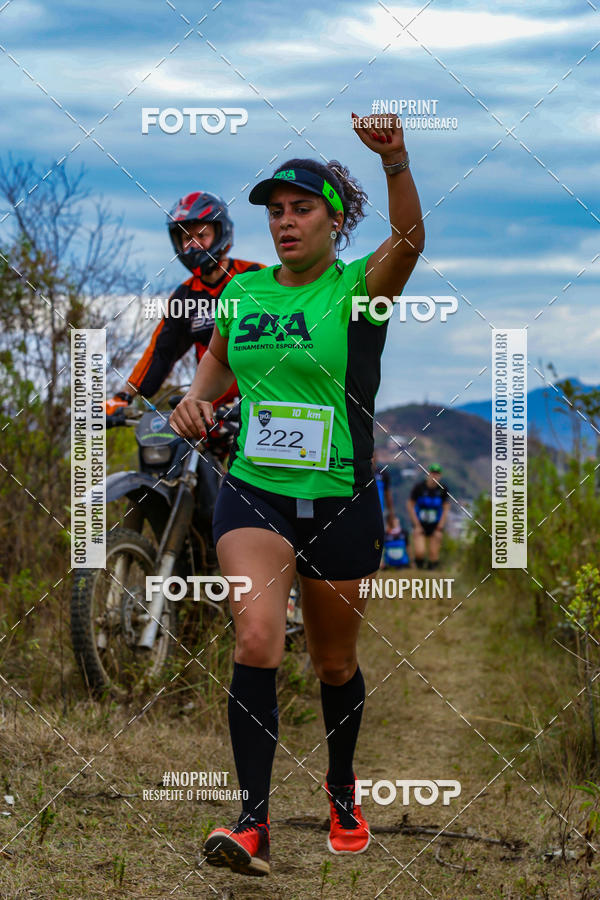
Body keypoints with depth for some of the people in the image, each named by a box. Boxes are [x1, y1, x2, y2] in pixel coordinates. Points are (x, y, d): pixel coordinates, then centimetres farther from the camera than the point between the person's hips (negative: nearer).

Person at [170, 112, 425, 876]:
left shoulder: (358, 288, -7)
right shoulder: (244, 290, 6)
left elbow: (408, 241, -28)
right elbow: (219, 360, 25)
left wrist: (395, 163, -46)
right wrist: (195, 397, 2)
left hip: (340, 502, -2)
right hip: (252, 493, 2)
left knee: (334, 663, 12)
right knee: (257, 640, -20)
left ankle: (342, 787, 40)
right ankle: (253, 822, -15)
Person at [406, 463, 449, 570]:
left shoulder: (443, 489, -7)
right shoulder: (419, 487, -13)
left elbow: (446, 508, -1)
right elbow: (410, 505, -5)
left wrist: (439, 529, -6)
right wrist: (417, 526, -7)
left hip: (435, 525, 2)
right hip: (420, 524, -2)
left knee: (434, 555, -4)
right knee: (420, 552, -17)